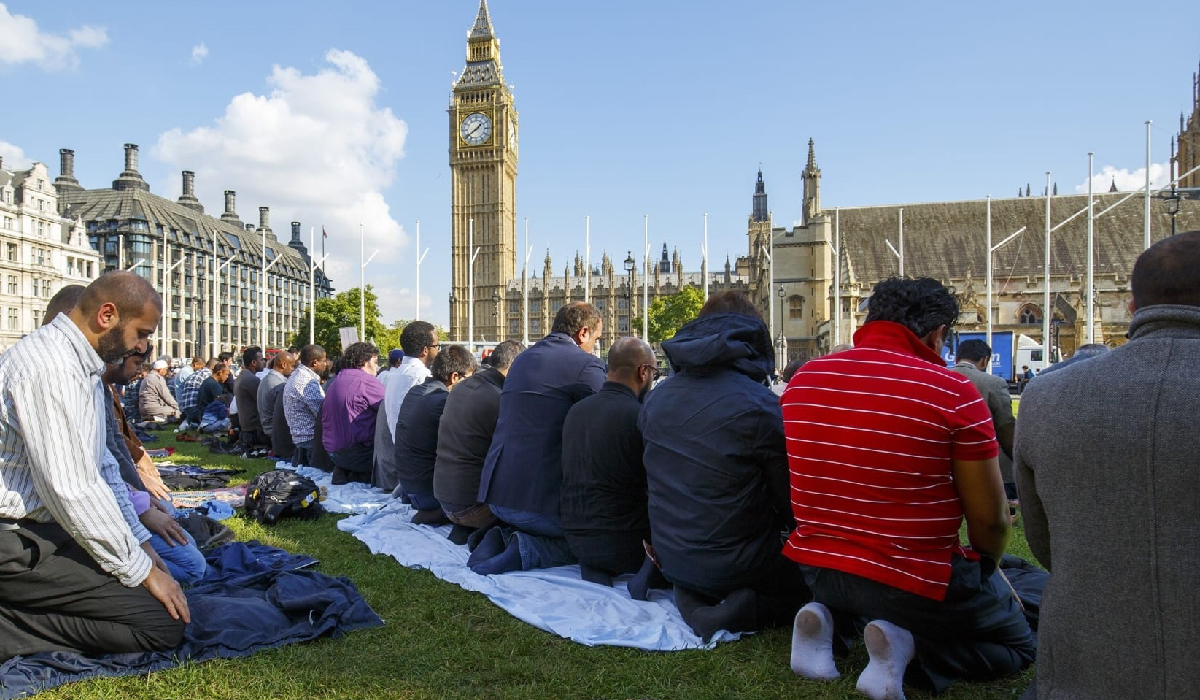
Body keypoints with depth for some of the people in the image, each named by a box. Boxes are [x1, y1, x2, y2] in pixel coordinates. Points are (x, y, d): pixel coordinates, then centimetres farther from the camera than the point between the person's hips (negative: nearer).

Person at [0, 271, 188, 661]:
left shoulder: (81, 364, 12)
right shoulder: (52, 366, -20)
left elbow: (96, 468, 18)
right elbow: (70, 490, -24)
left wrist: (135, 542, 14)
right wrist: (140, 568, -15)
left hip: (42, 528, 10)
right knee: (163, 623, -17)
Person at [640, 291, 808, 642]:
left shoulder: (655, 398, 0)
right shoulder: (760, 405, -19)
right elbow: (789, 503, -10)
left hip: (669, 557, 6)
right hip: (733, 566, -6)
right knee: (811, 582, 15)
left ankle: (689, 597, 4)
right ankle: (746, 608, -8)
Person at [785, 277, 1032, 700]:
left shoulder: (803, 379, -3)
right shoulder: (953, 392, -17)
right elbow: (990, 518, -8)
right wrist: (987, 569, 14)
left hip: (816, 567, 6)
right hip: (916, 581, -5)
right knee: (1020, 644, 23)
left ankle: (831, 622, 6)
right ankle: (908, 645, -6)